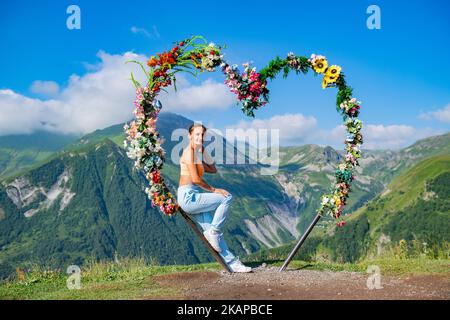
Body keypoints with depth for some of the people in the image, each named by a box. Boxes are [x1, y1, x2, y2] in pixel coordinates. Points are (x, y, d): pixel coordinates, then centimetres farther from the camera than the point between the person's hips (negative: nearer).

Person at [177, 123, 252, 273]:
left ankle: (232, 263, 8)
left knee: (213, 233, 6)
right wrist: (214, 190, -9)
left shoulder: (200, 151, 16)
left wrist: (199, 165, 0)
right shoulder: (189, 152, -12)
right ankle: (213, 232, -7)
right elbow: (195, 179, -18)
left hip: (193, 198, 8)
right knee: (226, 198, -13)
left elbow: (213, 169, 16)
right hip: (188, 197, -8)